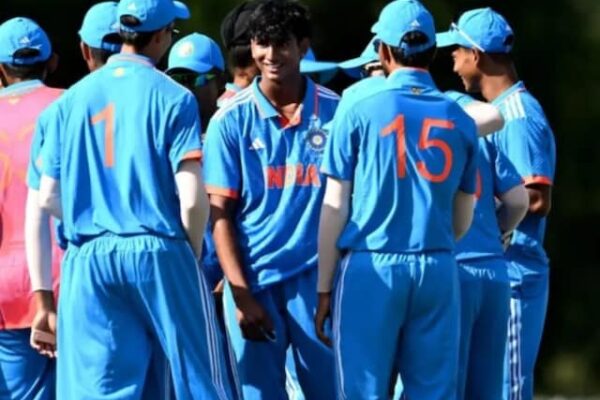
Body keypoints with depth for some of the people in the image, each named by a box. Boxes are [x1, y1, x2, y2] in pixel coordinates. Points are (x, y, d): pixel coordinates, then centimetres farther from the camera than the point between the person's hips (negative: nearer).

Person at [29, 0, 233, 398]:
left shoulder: (71, 100, 8)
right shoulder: (172, 97, -4)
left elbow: (48, 198, 7)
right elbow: (192, 198, -10)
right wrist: (192, 254, 5)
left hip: (88, 261, 4)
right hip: (158, 252, -4)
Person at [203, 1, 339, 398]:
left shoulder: (333, 112, 3)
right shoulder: (232, 120, 2)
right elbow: (220, 214, 1)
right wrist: (241, 294, -6)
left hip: (316, 278, 0)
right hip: (254, 279, 0)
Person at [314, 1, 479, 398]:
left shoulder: (360, 113, -1)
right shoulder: (460, 120, 8)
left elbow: (335, 210, -1)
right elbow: (462, 222, 13)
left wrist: (324, 289, 3)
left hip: (371, 269, -3)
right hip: (438, 269, 3)